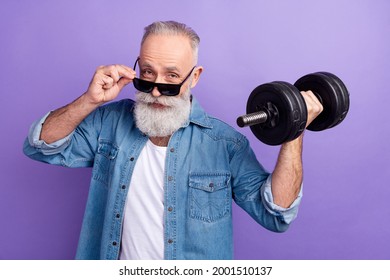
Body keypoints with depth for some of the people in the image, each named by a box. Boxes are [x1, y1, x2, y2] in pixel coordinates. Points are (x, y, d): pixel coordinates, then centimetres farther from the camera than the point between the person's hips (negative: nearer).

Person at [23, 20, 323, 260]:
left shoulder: (226, 143, -14)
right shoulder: (111, 122, -7)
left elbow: (275, 215, -16)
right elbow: (41, 147, -9)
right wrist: (90, 101, -23)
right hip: (119, 267, 2)